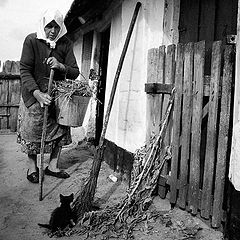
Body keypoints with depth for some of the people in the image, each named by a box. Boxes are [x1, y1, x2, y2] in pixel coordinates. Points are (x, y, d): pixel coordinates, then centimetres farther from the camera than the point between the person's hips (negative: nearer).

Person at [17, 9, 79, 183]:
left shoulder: (66, 44, -2)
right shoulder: (31, 40, -10)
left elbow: (75, 73, -3)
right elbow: (25, 70, -15)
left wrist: (61, 66, -25)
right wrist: (37, 93, -28)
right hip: (34, 94, -3)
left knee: (61, 128, 2)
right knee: (32, 130, 1)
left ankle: (53, 166, 16)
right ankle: (32, 167, 19)